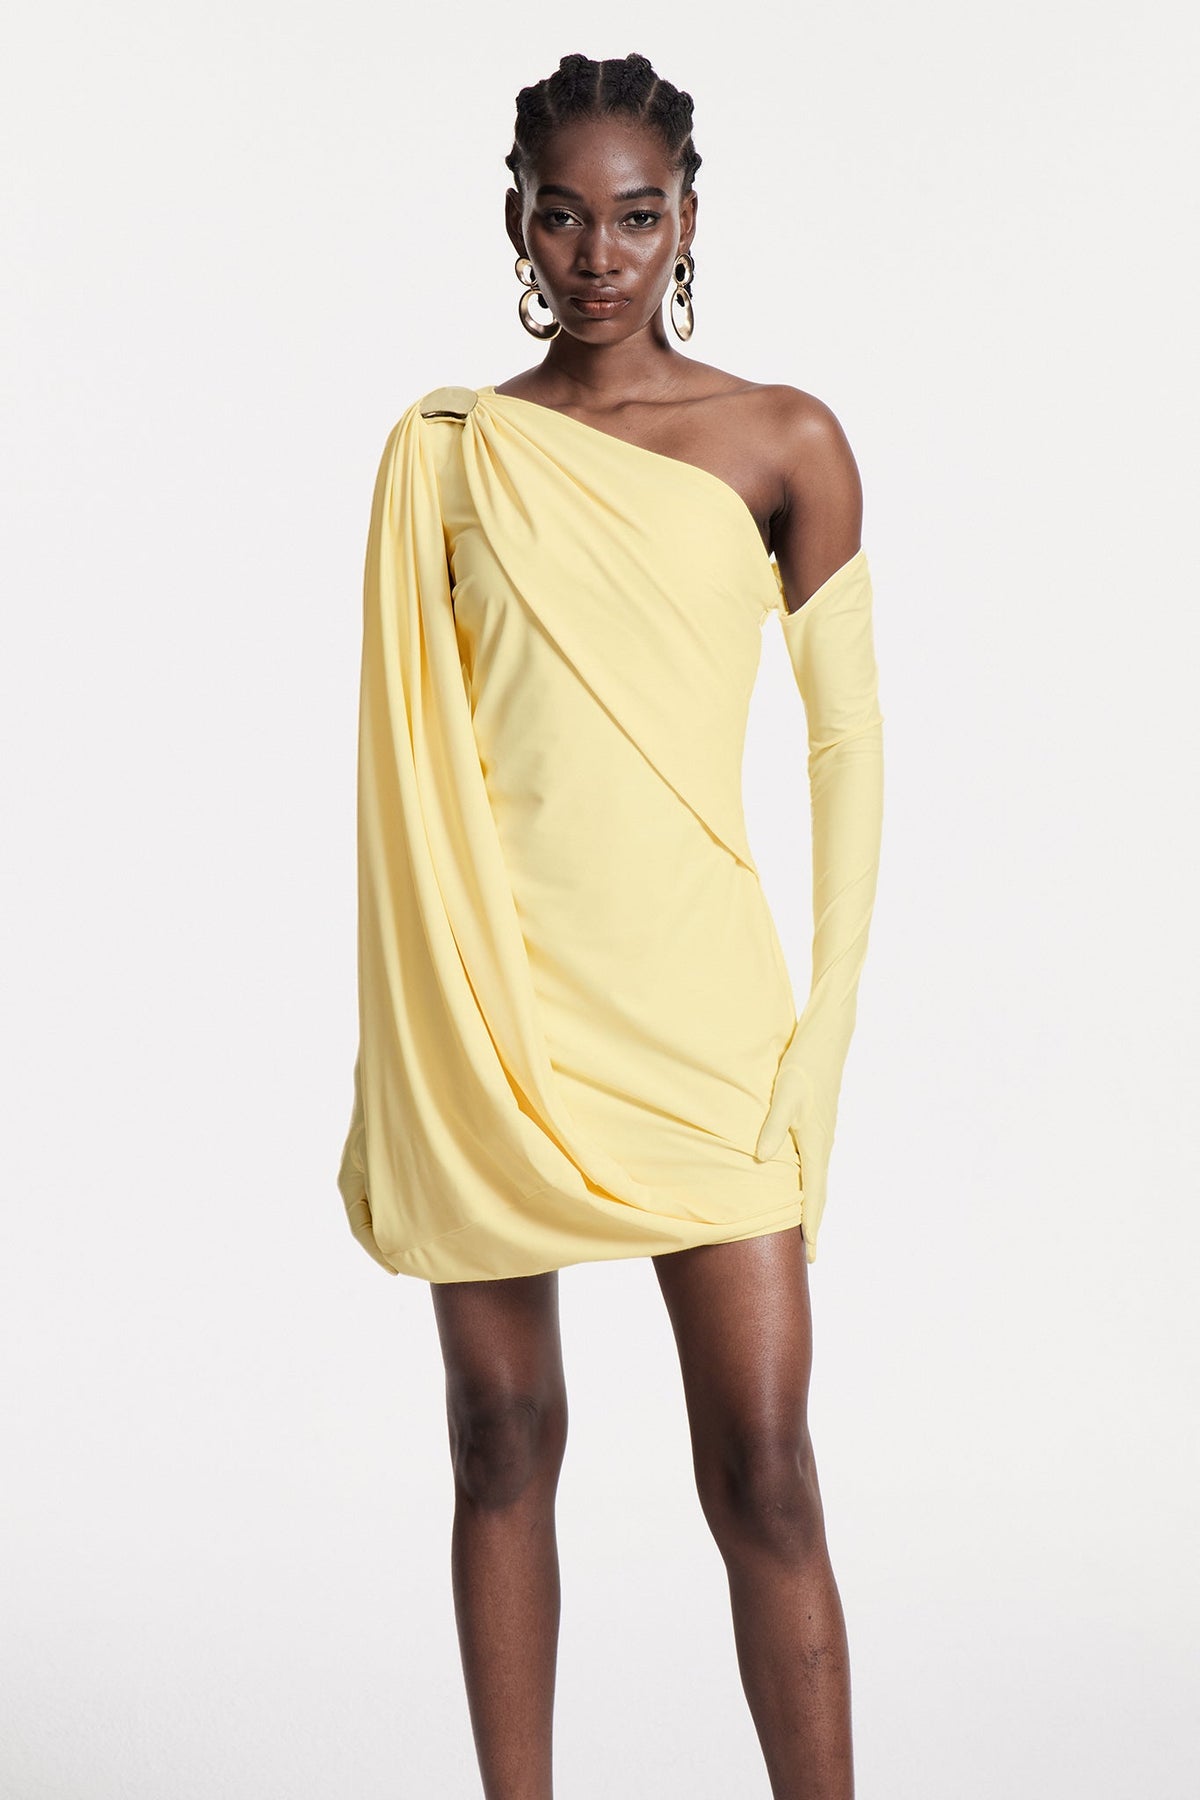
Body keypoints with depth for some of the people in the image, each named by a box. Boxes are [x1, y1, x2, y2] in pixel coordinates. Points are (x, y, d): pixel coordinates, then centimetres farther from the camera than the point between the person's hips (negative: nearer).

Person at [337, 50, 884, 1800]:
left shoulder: (785, 441, 3)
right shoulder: (445, 448, 6)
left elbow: (846, 735, 6)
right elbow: (406, 745, 7)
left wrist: (828, 1004, 0)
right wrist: (419, 1039, 2)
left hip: (695, 997, -1)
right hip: (488, 1000, 1)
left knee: (762, 1468, -4)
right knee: (504, 1440, 8)